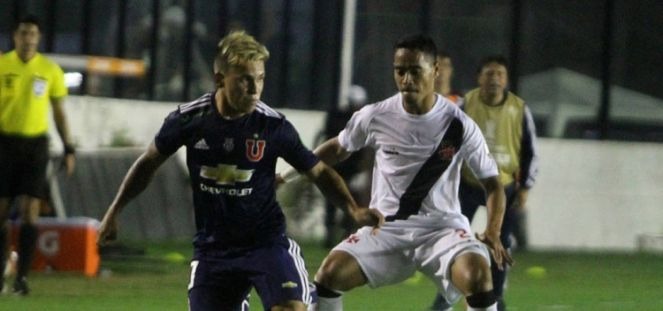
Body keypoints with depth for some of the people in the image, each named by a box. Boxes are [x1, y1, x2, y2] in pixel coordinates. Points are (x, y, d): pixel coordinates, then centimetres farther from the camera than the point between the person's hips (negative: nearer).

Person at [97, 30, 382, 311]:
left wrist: (354, 209, -16)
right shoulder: (188, 119, -8)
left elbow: (319, 172, -1)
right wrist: (113, 213, 12)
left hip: (266, 243, -2)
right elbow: (149, 163, 10)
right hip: (212, 248, 2)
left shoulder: (273, 126, -12)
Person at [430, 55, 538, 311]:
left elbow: (530, 151, 2)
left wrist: (524, 188, -1)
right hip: (468, 183, -1)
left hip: (504, 187, 1)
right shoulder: (466, 105, -8)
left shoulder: (519, 109, -6)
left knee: (500, 243, 5)